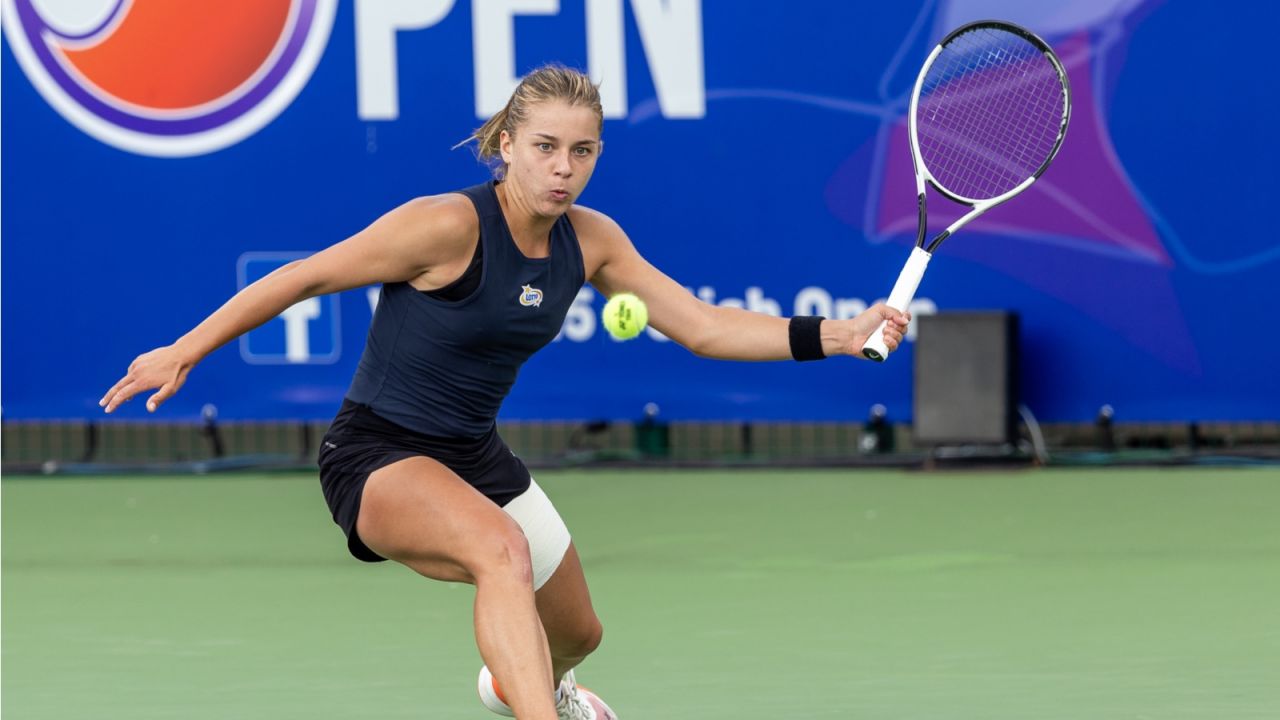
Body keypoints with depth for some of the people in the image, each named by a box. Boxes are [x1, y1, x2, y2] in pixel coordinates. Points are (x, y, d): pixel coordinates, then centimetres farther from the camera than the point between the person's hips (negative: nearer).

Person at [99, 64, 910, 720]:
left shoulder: (591, 240, -5)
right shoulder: (448, 226, -24)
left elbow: (704, 328, -2)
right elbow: (304, 278, -16)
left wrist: (836, 335, -13)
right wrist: (183, 353, -13)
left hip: (475, 455, 8)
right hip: (378, 452, -8)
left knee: (577, 631, 23)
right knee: (501, 547, -39)